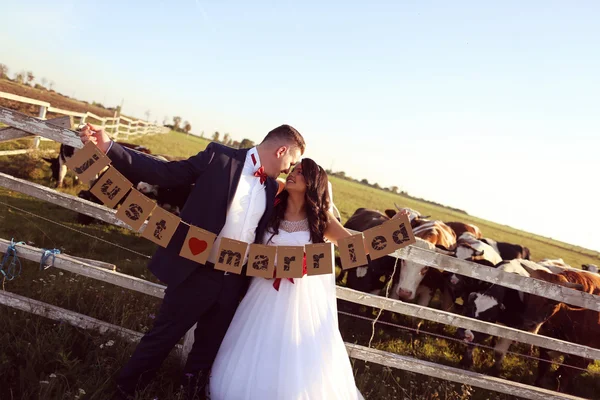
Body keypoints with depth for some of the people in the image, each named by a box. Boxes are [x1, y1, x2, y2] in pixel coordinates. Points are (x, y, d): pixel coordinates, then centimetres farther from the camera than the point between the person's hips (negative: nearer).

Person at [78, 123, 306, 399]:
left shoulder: (272, 188, 7)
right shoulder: (219, 157, -10)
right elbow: (166, 173, -12)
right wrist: (109, 148, -19)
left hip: (234, 282, 5)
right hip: (197, 273, -4)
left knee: (208, 348, 21)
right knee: (161, 339, 13)